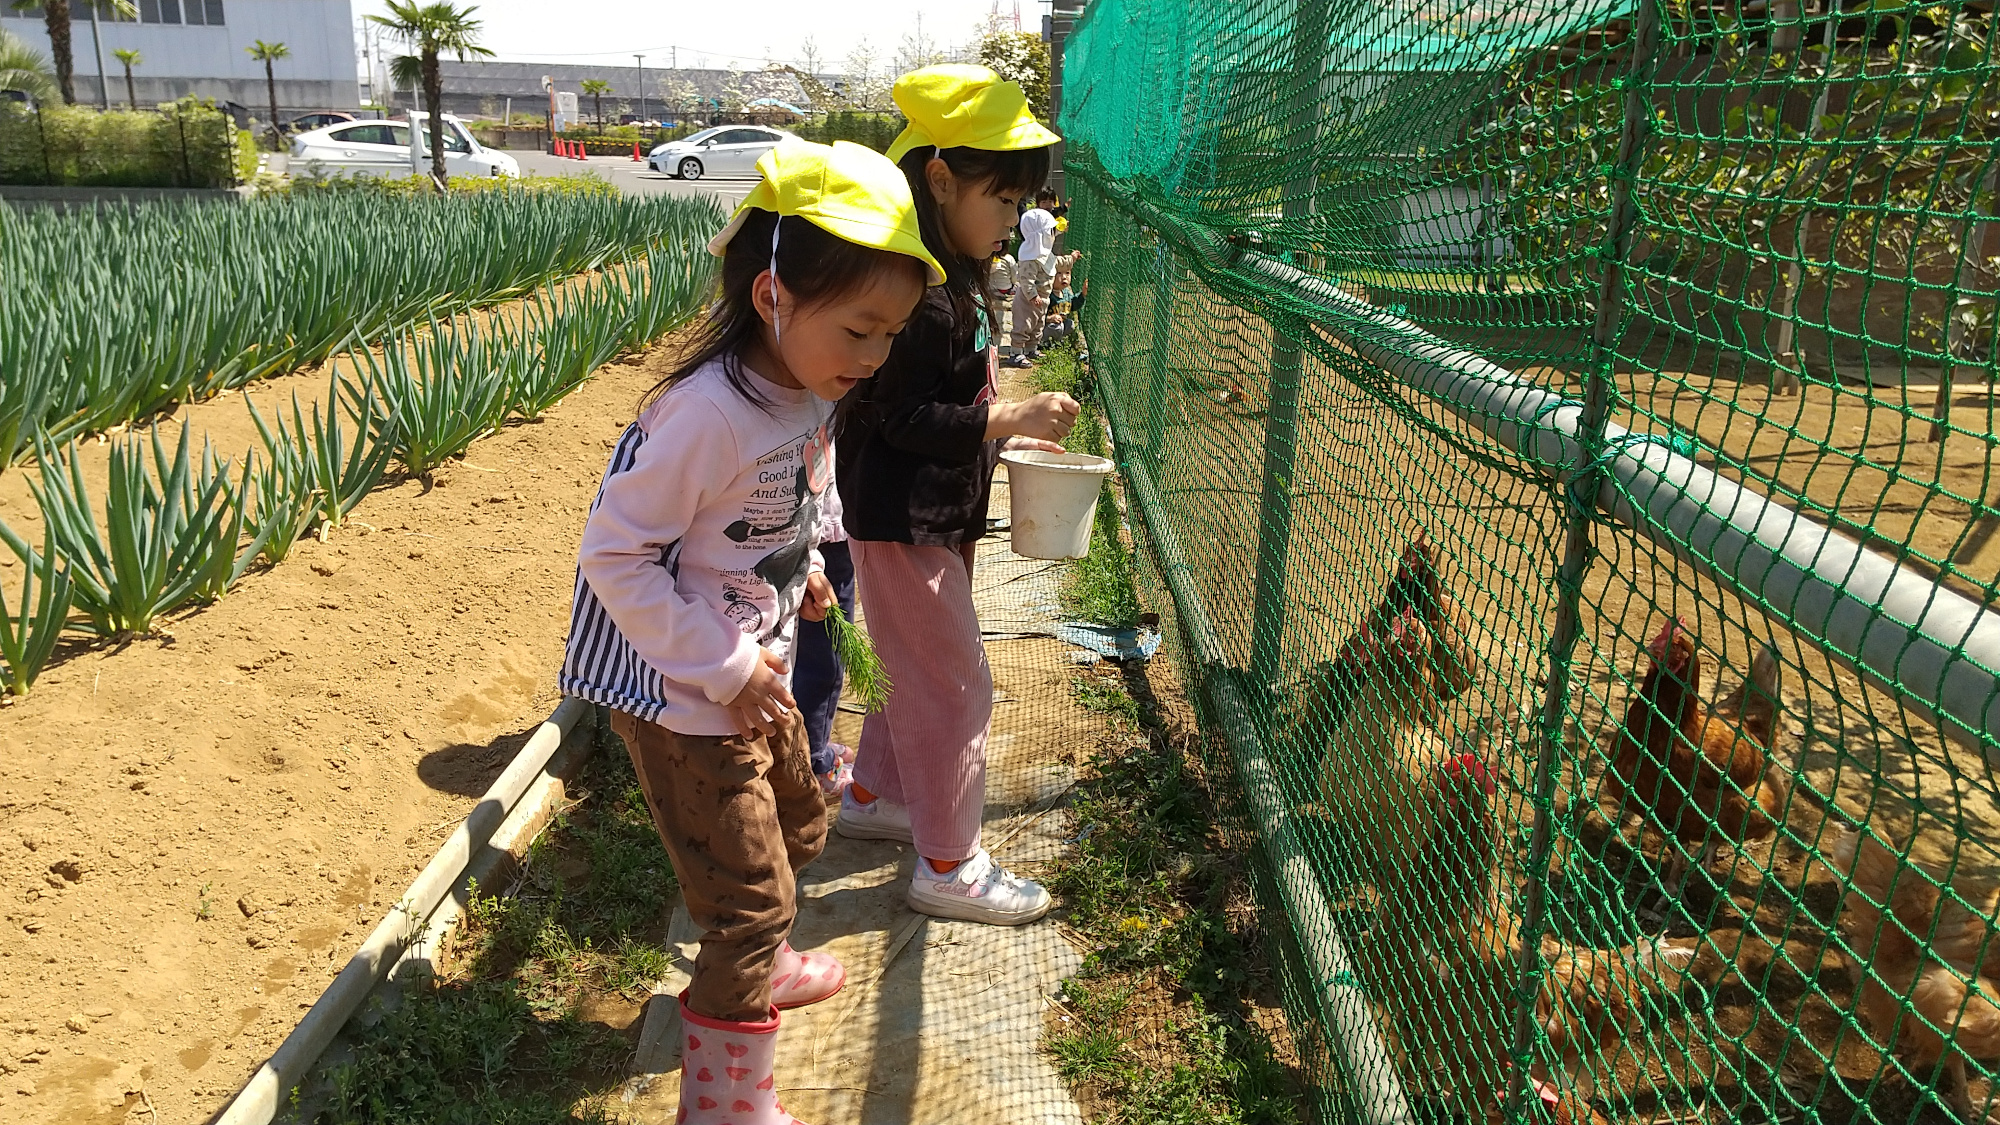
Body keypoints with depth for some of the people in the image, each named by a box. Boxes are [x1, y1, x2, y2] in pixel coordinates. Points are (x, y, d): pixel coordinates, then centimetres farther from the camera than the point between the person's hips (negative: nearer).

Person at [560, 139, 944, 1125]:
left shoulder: (810, 392, -3)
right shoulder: (709, 413, -30)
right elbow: (614, 555, -25)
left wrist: (799, 570, 2)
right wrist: (725, 671, -23)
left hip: (750, 672, 9)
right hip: (679, 693, -9)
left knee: (797, 828, 27)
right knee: (751, 893, 0)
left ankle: (753, 966, 55)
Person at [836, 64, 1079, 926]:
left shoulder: (954, 280, 11)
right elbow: (901, 417, -25)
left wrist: (1011, 432, 10)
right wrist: (1005, 419, -25)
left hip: (939, 516, 11)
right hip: (903, 522, -10)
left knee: (921, 674, 23)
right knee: (956, 689, -1)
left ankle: (871, 797, 41)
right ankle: (947, 867, 13)